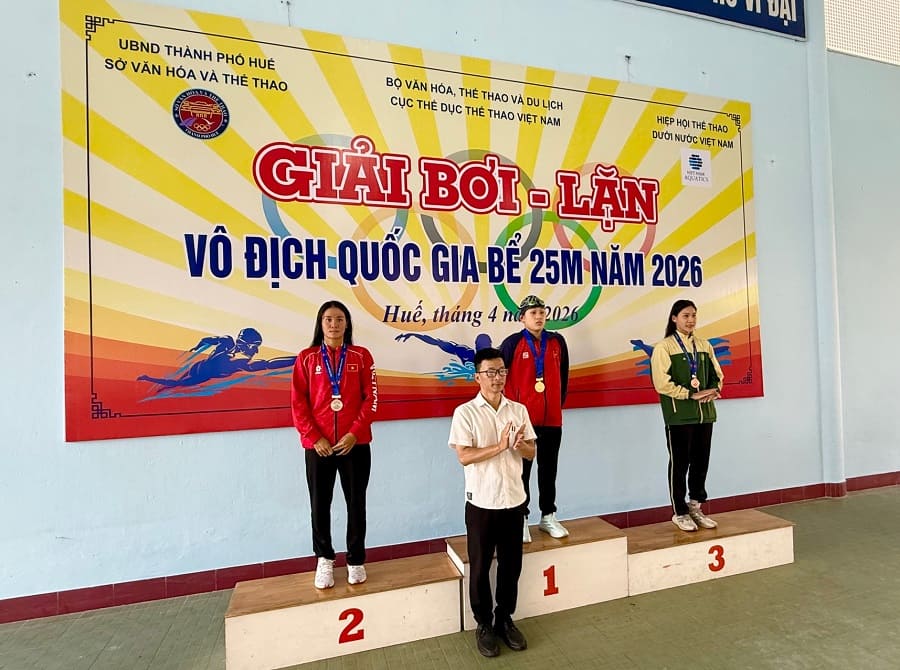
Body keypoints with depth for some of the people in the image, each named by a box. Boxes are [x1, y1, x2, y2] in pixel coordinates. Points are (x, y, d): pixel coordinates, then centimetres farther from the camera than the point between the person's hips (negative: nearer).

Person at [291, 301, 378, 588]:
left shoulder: (361, 356, 2)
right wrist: (314, 438, -9)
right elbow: (298, 403, -1)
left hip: (355, 443, 0)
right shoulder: (306, 358, 3)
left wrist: (354, 433, -12)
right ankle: (324, 559, 31)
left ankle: (356, 560, 26)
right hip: (318, 445, 1)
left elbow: (371, 399, -2)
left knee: (356, 503, 9)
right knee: (320, 504, 9)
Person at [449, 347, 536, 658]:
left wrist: (521, 445, -18)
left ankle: (505, 620, 36)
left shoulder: (519, 410, 2)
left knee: (511, 565, 16)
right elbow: (464, 456, -16)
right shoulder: (465, 412, -11)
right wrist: (500, 446, -24)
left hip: (514, 499, 4)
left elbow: (531, 453, 5)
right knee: (480, 567, 11)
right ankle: (484, 624, 30)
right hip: (481, 501, -3)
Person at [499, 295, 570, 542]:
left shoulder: (557, 342, 5)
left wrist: (559, 403, 12)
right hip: (522, 419, -4)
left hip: (552, 418, 4)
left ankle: (548, 517, 30)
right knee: (522, 471, 6)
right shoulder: (513, 343, -8)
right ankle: (521, 519, 19)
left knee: (549, 469, 15)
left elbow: (563, 376, 14)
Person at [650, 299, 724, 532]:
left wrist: (713, 390, -8)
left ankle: (695, 508, 27)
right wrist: (692, 394, -18)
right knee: (680, 463, 3)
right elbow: (662, 383, -13)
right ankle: (680, 513, 16)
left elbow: (717, 374, 13)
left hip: (705, 413, 6)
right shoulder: (664, 347, -7)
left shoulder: (704, 345, 12)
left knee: (701, 462, 12)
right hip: (679, 415, -5)